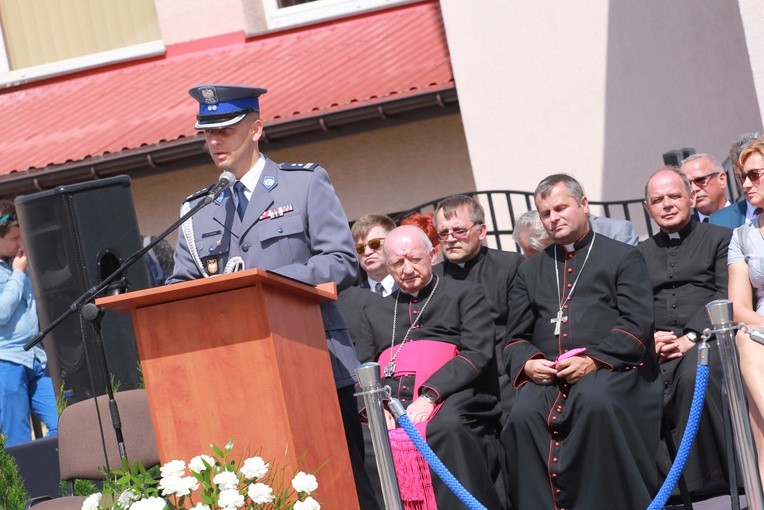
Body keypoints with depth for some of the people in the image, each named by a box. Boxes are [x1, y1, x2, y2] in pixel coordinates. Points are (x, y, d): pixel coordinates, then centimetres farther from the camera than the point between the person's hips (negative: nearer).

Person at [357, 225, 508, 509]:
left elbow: (477, 354, 3)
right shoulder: (375, 313, 31)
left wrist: (429, 396, -13)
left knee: (446, 426, -39)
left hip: (450, 395, -3)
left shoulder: (465, 294, 18)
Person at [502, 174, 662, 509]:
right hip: (546, 376, 3)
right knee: (524, 415, -31)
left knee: (596, 402, -38)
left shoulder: (623, 258, 15)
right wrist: (527, 363, -2)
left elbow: (637, 323, 1)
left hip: (610, 368, -3)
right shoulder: (531, 271, 28)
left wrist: (593, 360, -14)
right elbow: (515, 337, 22)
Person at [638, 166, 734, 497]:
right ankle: (663, 480, -26)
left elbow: (726, 296, 1)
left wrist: (691, 337, -13)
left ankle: (707, 480, -29)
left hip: (706, 339, -3)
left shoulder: (720, 238, 15)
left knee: (693, 374, -39)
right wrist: (650, 337, -6)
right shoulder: (640, 254, 27)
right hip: (655, 349, 3)